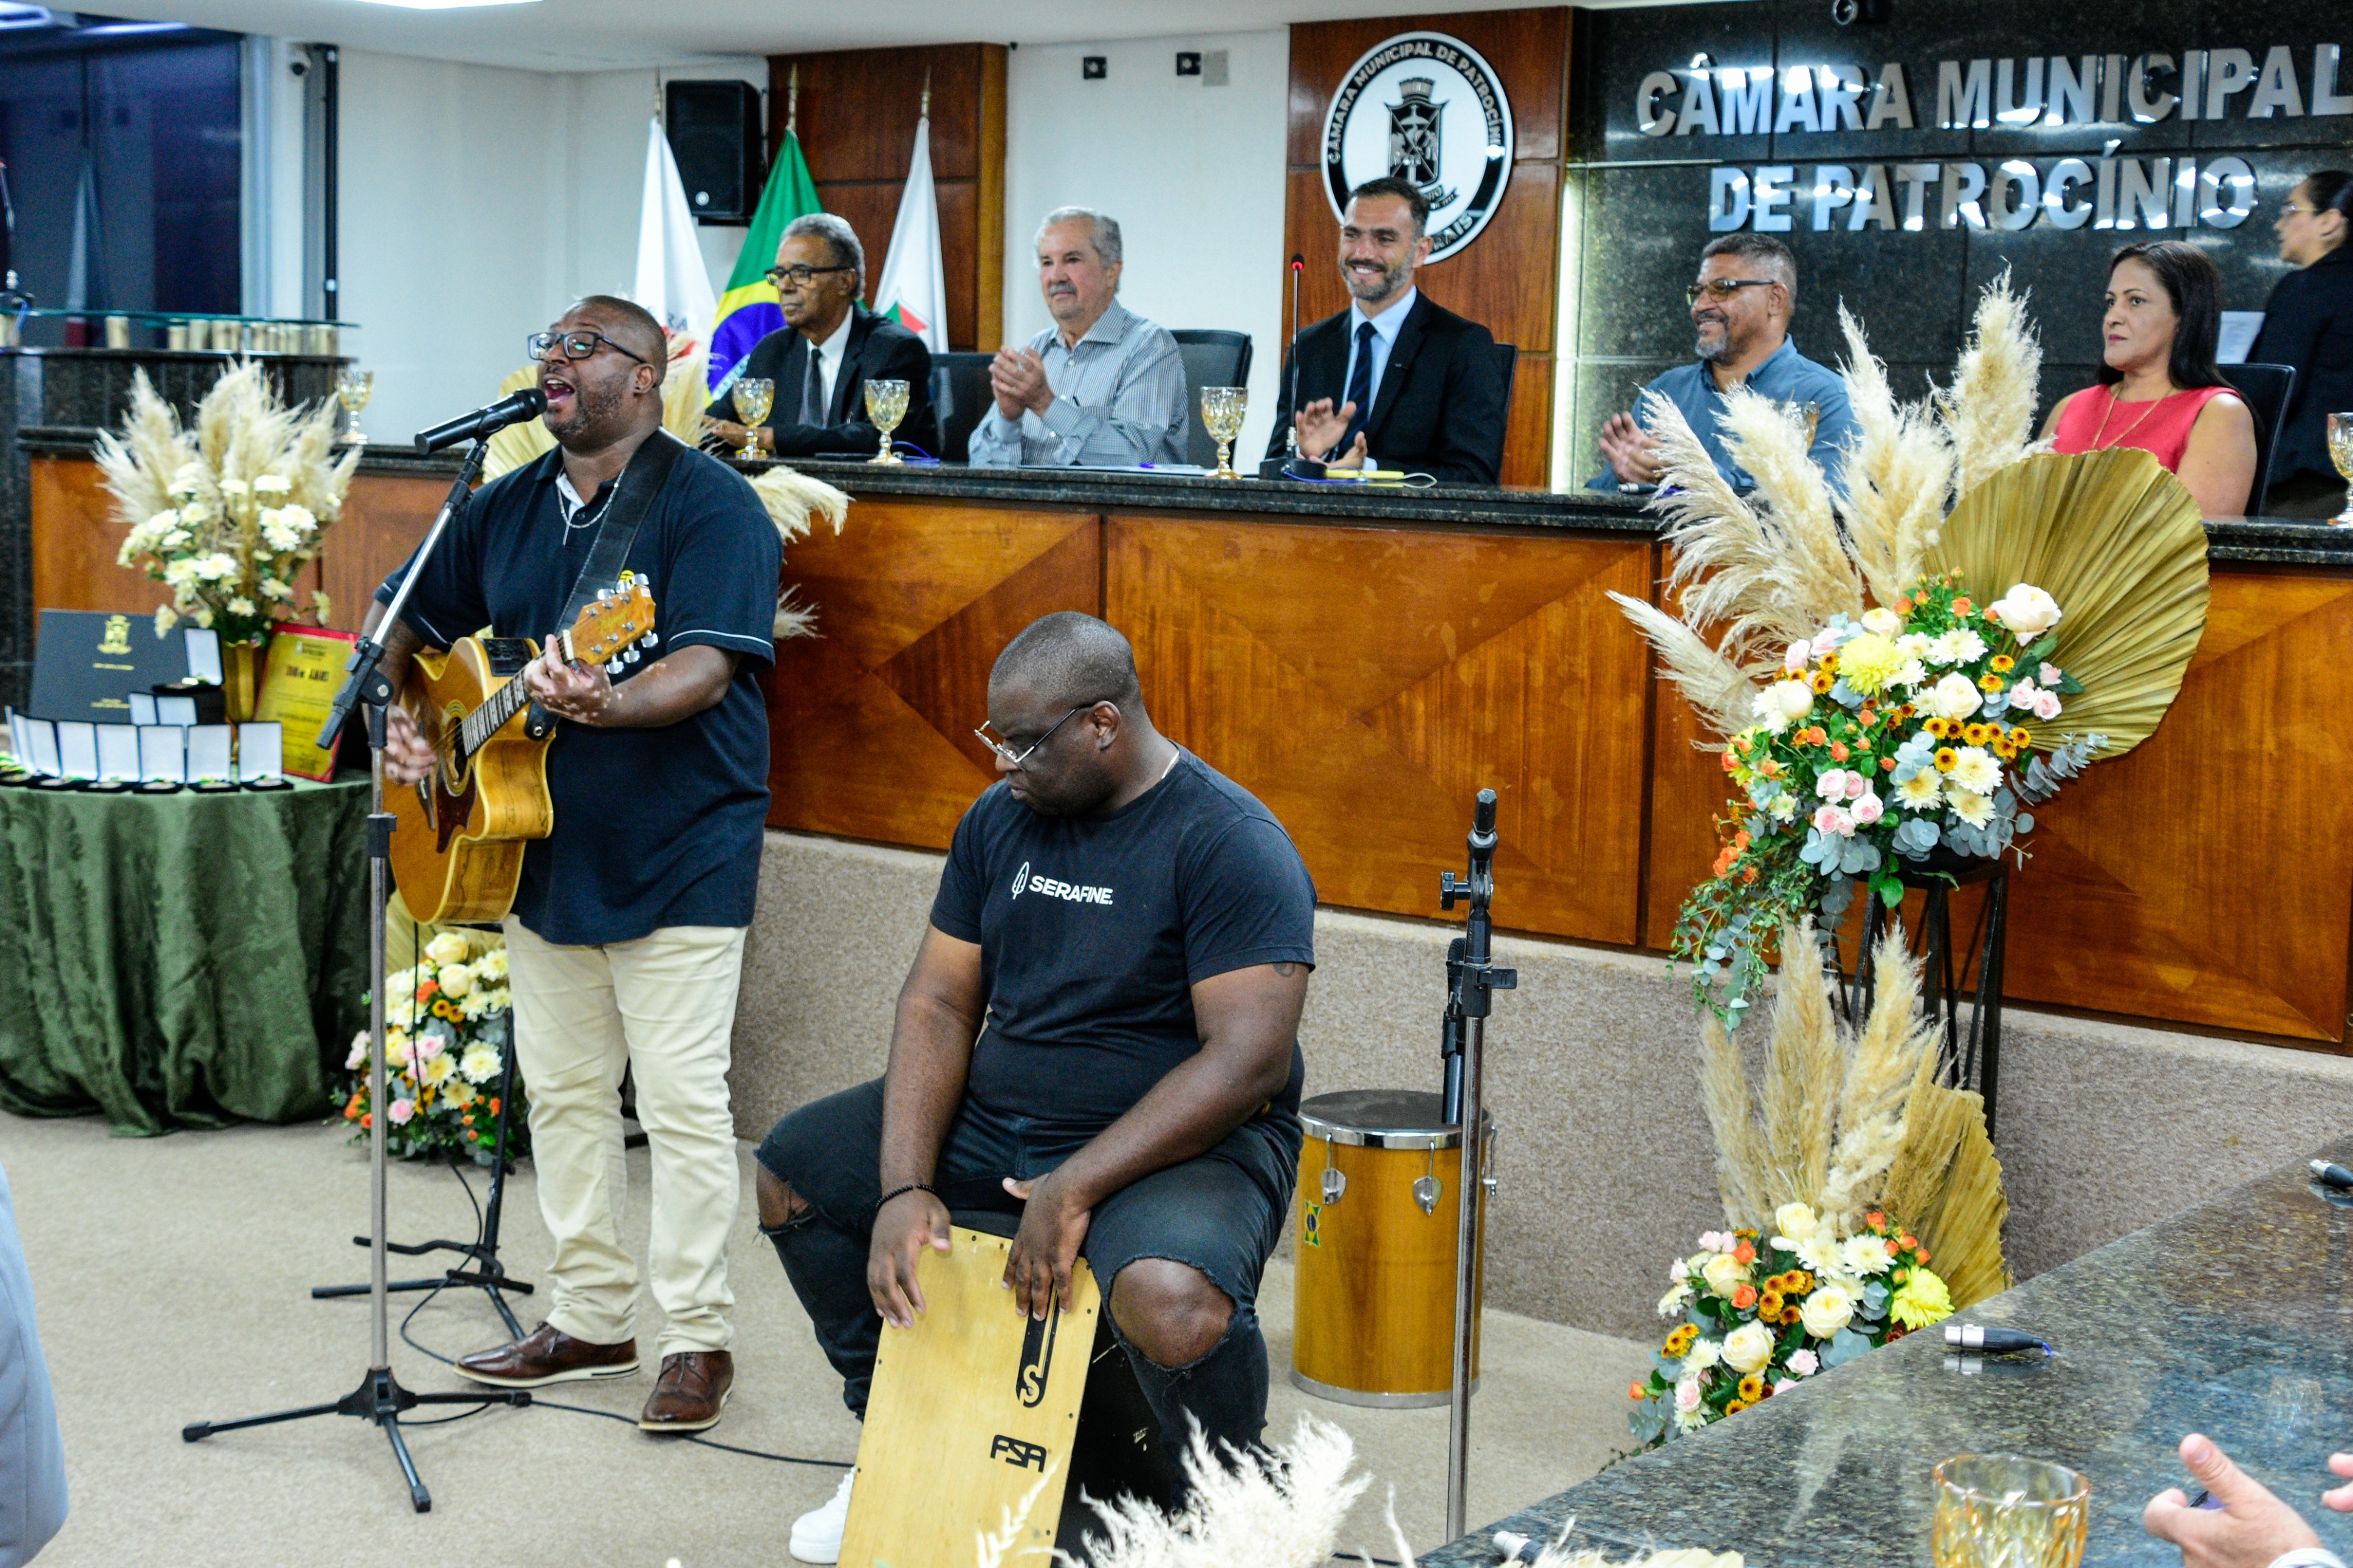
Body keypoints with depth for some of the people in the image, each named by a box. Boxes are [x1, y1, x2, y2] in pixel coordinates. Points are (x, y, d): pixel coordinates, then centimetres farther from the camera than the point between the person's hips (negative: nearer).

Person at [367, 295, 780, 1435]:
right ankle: (590, 1317, 26)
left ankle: (696, 1337, 6)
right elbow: (411, 627, 19)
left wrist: (609, 706, -42)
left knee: (681, 1099, -4)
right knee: (562, 1090, 14)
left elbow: (707, 663, -24)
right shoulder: (505, 509, 11)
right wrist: (404, 719, 0)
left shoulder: (707, 504, -12)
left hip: (678, 856, -7)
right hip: (542, 855, 7)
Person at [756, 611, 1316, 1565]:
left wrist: (1074, 1187, -29)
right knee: (790, 1170, 4)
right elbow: (939, 1002, 3)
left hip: (1182, 1139, -7)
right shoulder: (1000, 818, 4)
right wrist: (906, 1187, -11)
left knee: (1172, 1301, -38)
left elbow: (1249, 1058, -26)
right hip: (997, 1118, 8)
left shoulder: (1230, 845, -18)